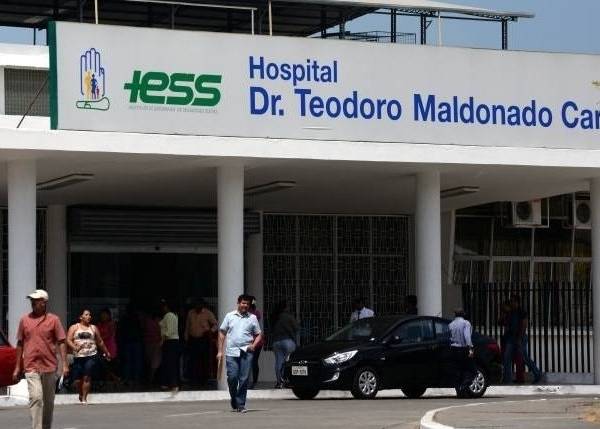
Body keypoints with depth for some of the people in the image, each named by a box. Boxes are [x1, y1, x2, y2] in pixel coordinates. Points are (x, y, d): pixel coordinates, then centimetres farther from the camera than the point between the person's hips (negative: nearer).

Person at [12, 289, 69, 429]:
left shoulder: (53, 320, 2)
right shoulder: (24, 320, 6)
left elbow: (61, 342, 1)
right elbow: (20, 344, 12)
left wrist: (65, 364, -7)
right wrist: (17, 368, 11)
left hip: (49, 366, 1)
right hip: (31, 367, -1)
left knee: (48, 401, 11)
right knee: (36, 397, -16)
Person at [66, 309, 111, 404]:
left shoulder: (93, 328, 13)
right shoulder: (74, 328, 9)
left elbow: (100, 342, 23)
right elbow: (68, 340, -2)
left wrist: (106, 352, 29)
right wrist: (75, 347, -21)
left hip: (91, 356, 0)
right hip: (78, 357, 0)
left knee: (87, 377, -12)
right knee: (77, 380, -1)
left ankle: (84, 398, -4)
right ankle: (81, 394, 28)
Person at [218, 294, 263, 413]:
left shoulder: (252, 318, 10)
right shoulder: (230, 316, 9)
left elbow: (259, 335, 16)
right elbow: (222, 333, 10)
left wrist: (254, 345, -4)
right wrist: (220, 351, 5)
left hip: (246, 352, 1)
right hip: (231, 352, 0)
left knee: (244, 379, -3)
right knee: (232, 377, -7)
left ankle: (240, 404, 4)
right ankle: (234, 401, 14)